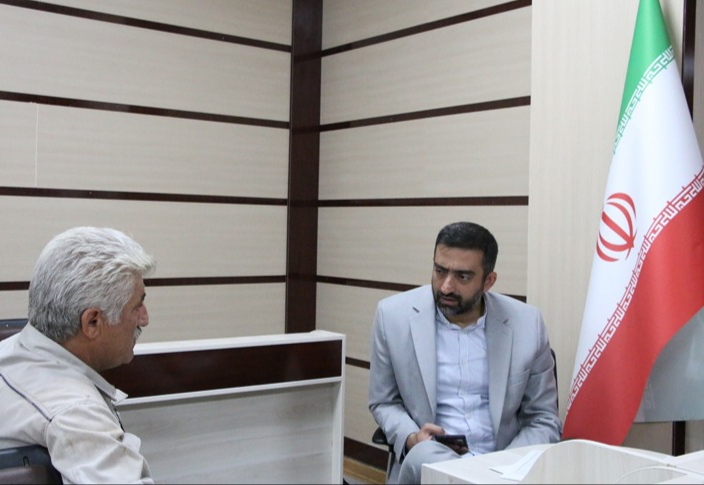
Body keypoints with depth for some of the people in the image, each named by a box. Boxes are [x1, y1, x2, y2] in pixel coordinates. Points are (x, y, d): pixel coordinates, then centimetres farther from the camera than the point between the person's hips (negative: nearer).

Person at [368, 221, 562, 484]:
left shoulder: (527, 324, -2)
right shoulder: (393, 315, -3)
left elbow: (544, 419, 6)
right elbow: (383, 402, 8)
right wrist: (411, 438, -13)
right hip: (429, 459, 0)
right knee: (424, 455, -34)